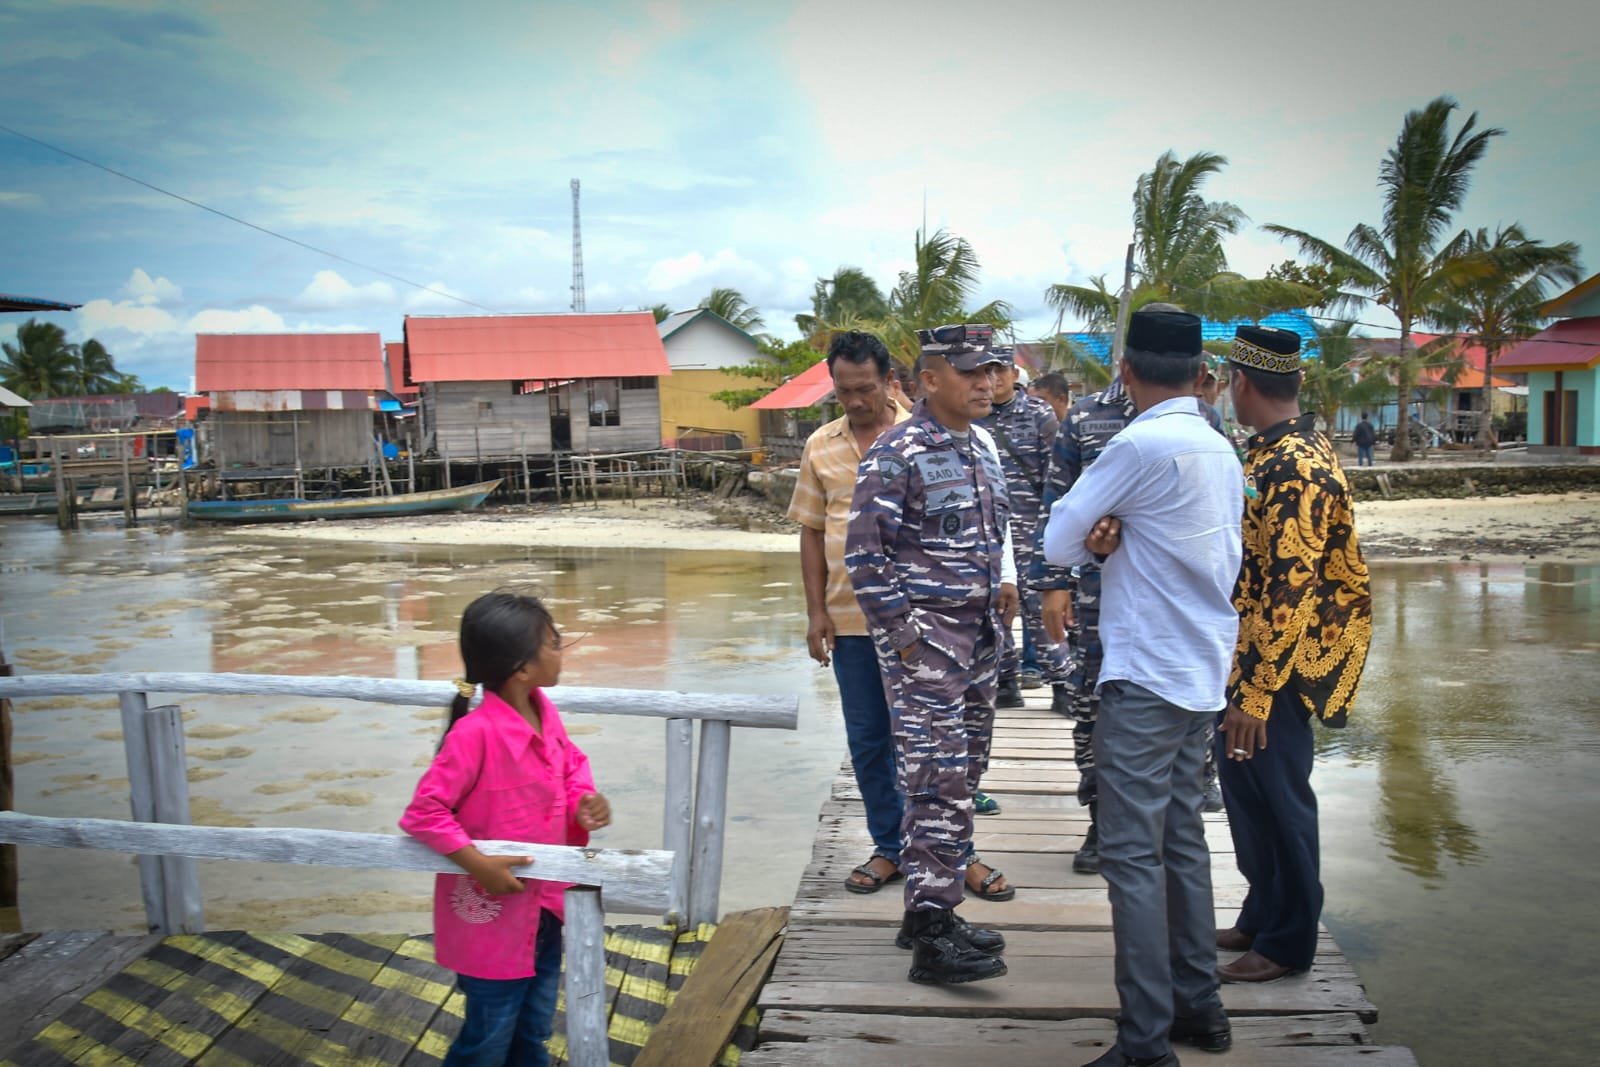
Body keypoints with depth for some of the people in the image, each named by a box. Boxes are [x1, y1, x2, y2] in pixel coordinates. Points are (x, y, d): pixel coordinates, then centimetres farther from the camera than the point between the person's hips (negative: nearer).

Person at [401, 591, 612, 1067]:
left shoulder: (544, 710, -4)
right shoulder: (476, 733, -28)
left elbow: (572, 763, 12)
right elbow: (423, 812, -23)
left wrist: (585, 799, -8)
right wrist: (480, 866, -25)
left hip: (543, 907, 7)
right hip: (491, 913, -7)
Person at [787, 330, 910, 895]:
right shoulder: (820, 447, 7)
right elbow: (811, 531, 10)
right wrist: (816, 611, 4)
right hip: (849, 617, 3)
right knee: (867, 739, 11)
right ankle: (888, 847, 25)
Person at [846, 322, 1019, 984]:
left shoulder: (983, 446, 12)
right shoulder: (897, 456, -14)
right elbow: (864, 552, -15)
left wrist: (1004, 580, 12)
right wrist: (901, 634, -15)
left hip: (980, 632, 8)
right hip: (926, 637, -8)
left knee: (963, 773, 14)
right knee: (935, 778, -9)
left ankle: (950, 865, 26)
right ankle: (929, 931, -4)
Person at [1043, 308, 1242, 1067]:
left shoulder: (1141, 446, -16)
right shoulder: (1220, 449, 9)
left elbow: (1057, 542, -11)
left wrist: (1092, 541, 9)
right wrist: (1114, 544, -4)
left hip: (1146, 676, -9)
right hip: (1203, 670, 9)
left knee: (1134, 854, -4)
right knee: (1181, 838, 17)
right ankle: (1198, 1005, 26)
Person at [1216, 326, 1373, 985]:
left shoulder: (1296, 467, -22)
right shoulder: (1276, 453, 9)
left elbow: (1291, 590, -26)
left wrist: (1255, 694, -25)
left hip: (1277, 667, -9)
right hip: (1247, 657, 9)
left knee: (1278, 798, 3)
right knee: (1245, 788, 18)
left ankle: (1288, 942, 18)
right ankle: (1261, 917, 32)